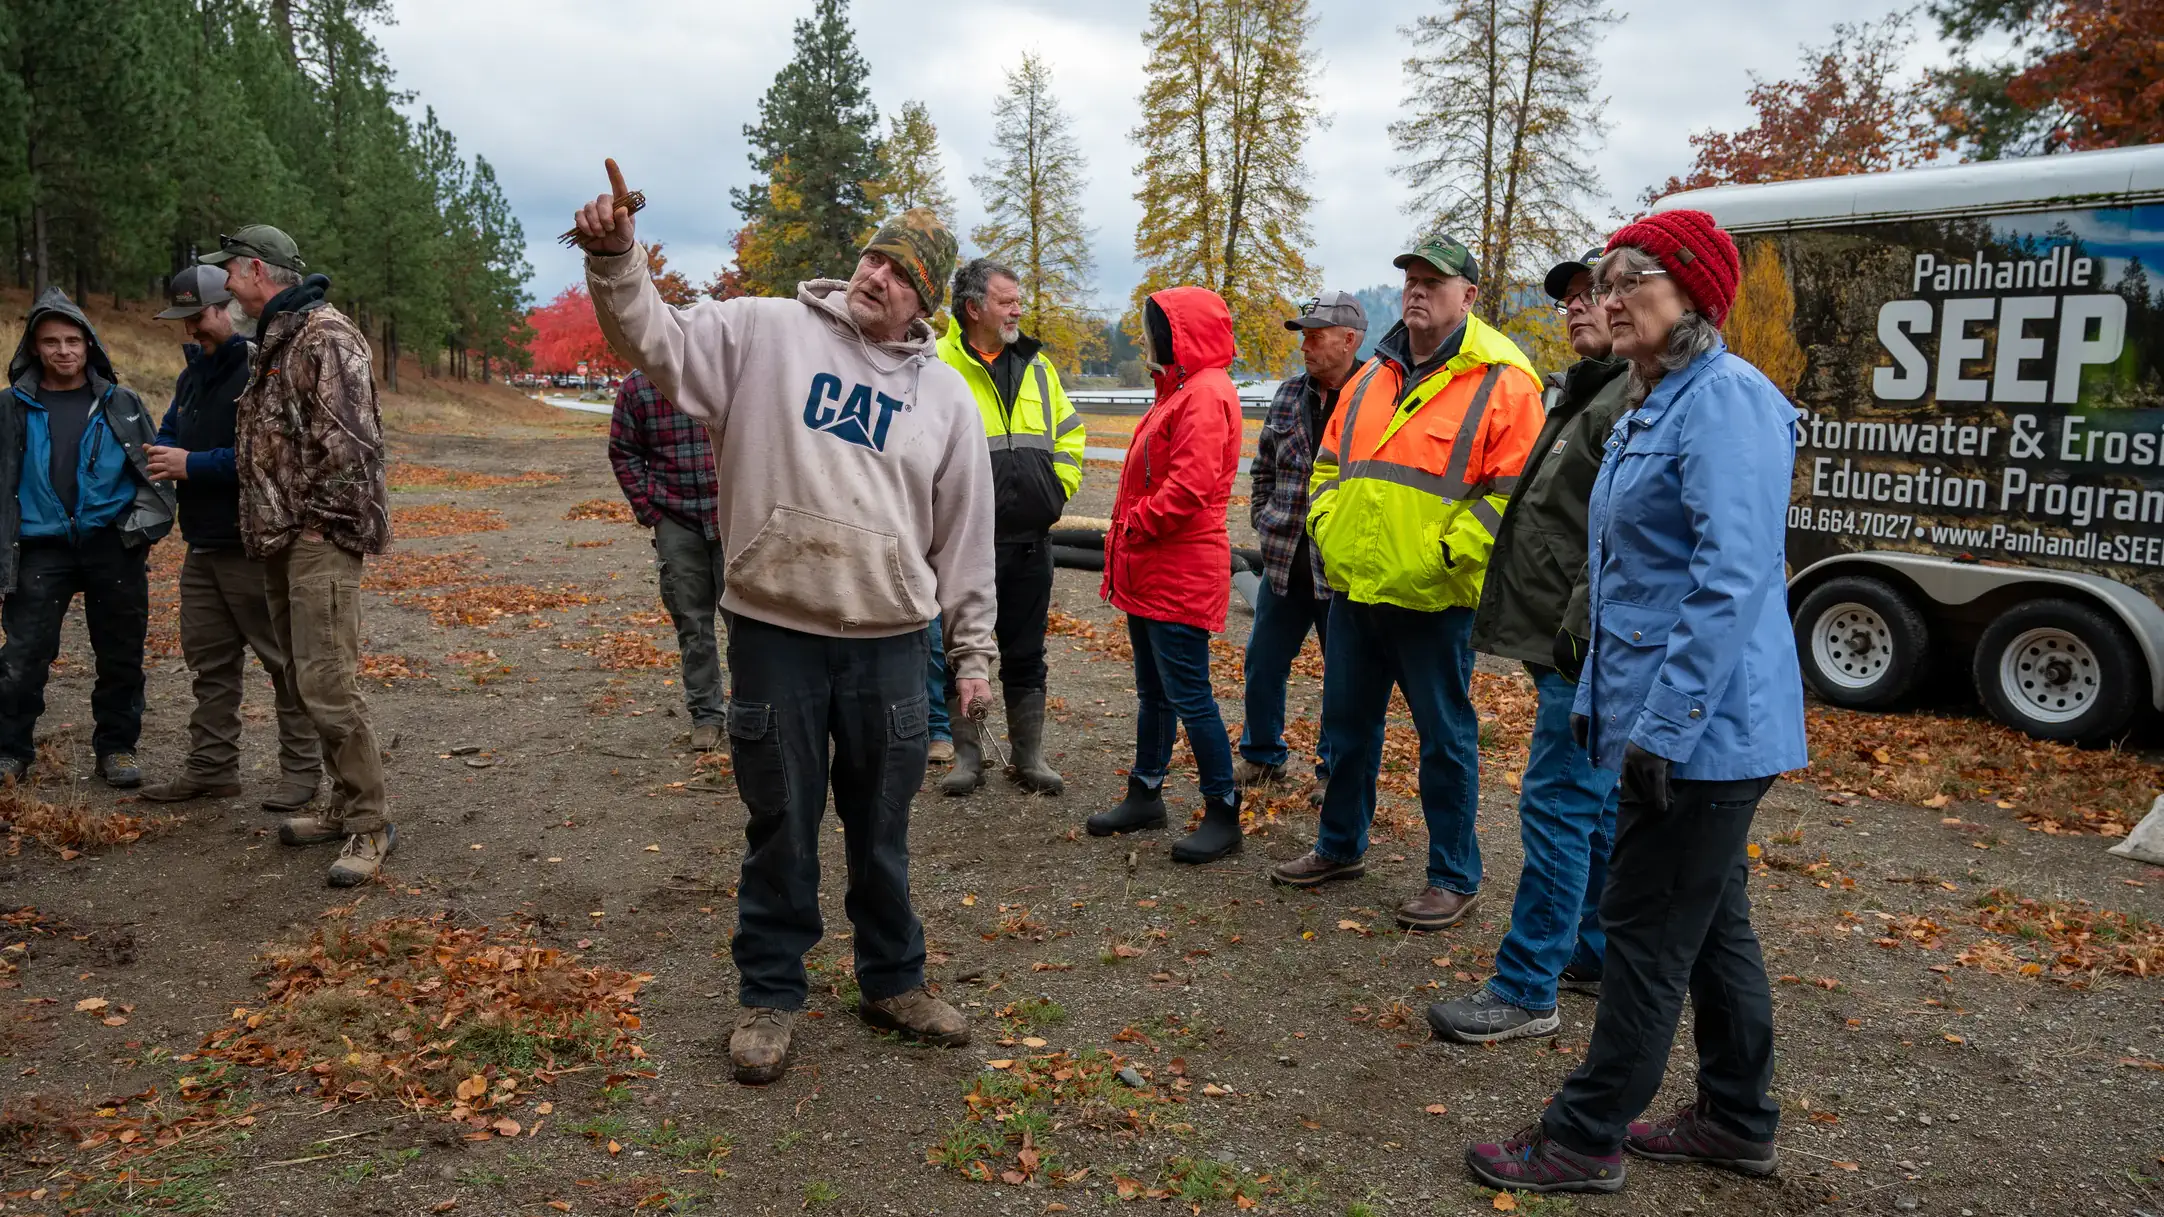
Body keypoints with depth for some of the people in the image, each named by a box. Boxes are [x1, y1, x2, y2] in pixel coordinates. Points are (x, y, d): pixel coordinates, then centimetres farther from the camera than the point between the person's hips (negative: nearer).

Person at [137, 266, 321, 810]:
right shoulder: (191, 376, 16)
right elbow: (170, 436, 19)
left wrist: (193, 464, -20)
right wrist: (158, 458, -4)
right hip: (203, 545, 9)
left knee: (285, 659, 0)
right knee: (210, 661, 14)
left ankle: (301, 769, 9)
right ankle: (211, 767, 24)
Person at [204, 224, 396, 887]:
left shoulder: (324, 334, -13)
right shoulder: (272, 340, 19)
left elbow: (348, 439, -21)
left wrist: (324, 520, -17)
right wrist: (269, 525, 17)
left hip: (320, 539, -10)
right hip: (281, 540, 10)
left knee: (328, 684, -12)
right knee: (307, 680, 13)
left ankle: (370, 824, -4)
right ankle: (345, 804, 23)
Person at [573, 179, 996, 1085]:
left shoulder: (946, 397, 7)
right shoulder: (766, 333, 2)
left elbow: (966, 536, 9)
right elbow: (654, 336, -5)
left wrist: (972, 651, 10)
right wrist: (615, 259, -24)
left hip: (890, 645, 2)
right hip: (776, 635, -2)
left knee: (881, 832, 16)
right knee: (781, 828, 10)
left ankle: (892, 983, 35)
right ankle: (769, 995, 29)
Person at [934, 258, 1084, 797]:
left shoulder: (1036, 365, 11)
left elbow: (1070, 433, 19)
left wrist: (1057, 488, 8)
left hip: (1031, 540, 4)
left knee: (1026, 653, 11)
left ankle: (1029, 756, 21)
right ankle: (967, 755, 20)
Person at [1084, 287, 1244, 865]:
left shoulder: (1205, 395, -16)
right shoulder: (1179, 392, 17)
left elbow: (1189, 486, -26)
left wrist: (1132, 527, -15)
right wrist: (1125, 551, 11)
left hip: (1180, 575, -11)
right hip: (1150, 573, 11)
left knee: (1187, 695, -4)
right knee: (1153, 691, 18)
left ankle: (1223, 812, 6)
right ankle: (1145, 794, 30)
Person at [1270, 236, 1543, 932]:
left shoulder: (1501, 381, -9)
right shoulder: (1374, 376, 13)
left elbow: (1513, 492, -15)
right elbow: (1330, 462, 22)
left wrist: (1444, 556, -18)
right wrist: (1325, 526, 7)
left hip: (1434, 599, -7)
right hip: (1352, 588, 7)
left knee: (1445, 738, 5)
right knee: (1347, 725, 18)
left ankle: (1455, 878, 19)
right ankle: (1340, 847, 35)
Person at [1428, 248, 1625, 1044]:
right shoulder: (1585, 393, 20)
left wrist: (1581, 631, -24)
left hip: (1588, 652, -11)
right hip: (1569, 648, 11)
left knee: (1559, 807, -7)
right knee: (1599, 806, 17)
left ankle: (1526, 990, 0)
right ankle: (1598, 954, 29)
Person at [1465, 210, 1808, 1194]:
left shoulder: (1726, 401, -16)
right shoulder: (1649, 408, 15)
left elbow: (1733, 580, -24)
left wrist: (1664, 725, -24)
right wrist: (1603, 701, 20)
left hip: (1704, 731, -10)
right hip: (1678, 725, 10)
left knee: (1648, 934, 0)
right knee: (1711, 924, 18)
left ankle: (1585, 1141, 13)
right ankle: (1737, 1122, 33)